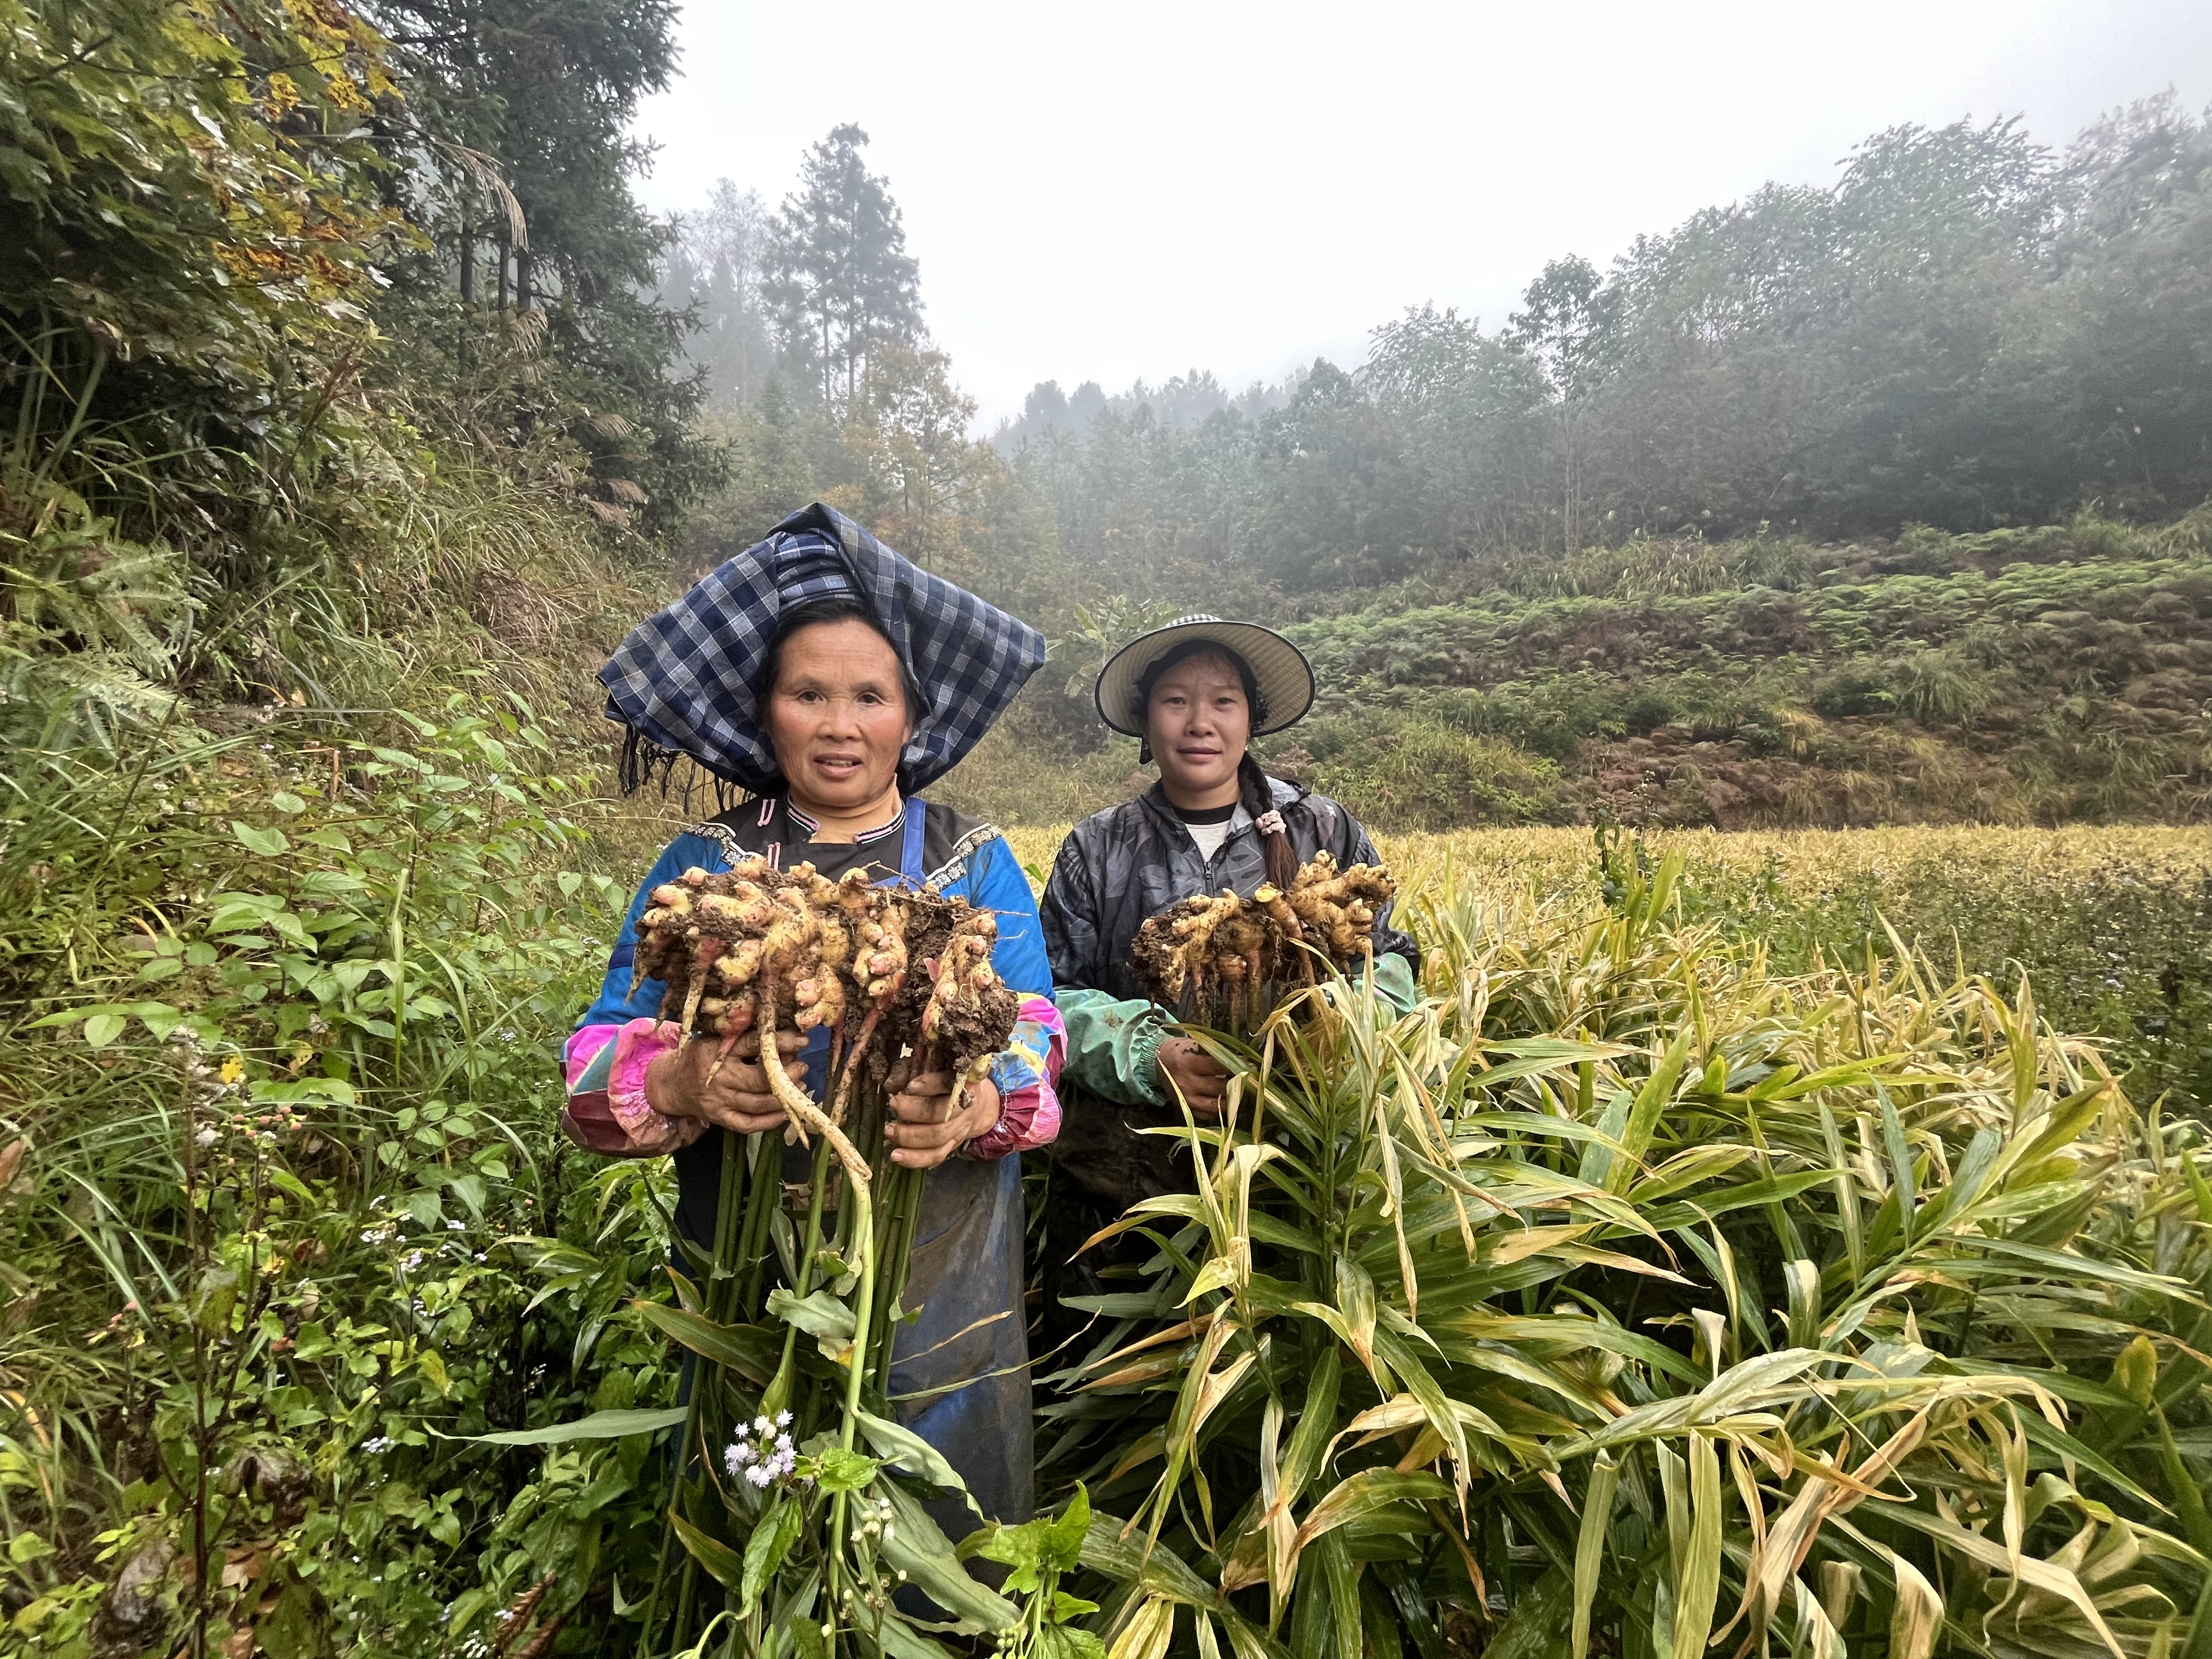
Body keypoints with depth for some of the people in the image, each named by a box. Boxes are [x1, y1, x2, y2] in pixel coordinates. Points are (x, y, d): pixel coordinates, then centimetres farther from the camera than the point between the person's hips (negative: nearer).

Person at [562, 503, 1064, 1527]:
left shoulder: (975, 862, 2)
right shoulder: (703, 865, 3)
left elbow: (1035, 1042, -6)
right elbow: (596, 1069, -2)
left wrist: (981, 1103, -28)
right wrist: (681, 1083, -24)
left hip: (939, 1281, 0)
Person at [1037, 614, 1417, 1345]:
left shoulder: (1327, 833, 7)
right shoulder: (1096, 850, 6)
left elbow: (1388, 967, 6)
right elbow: (1052, 995, 1)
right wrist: (1149, 1058, -17)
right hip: (1131, 1157, 0)